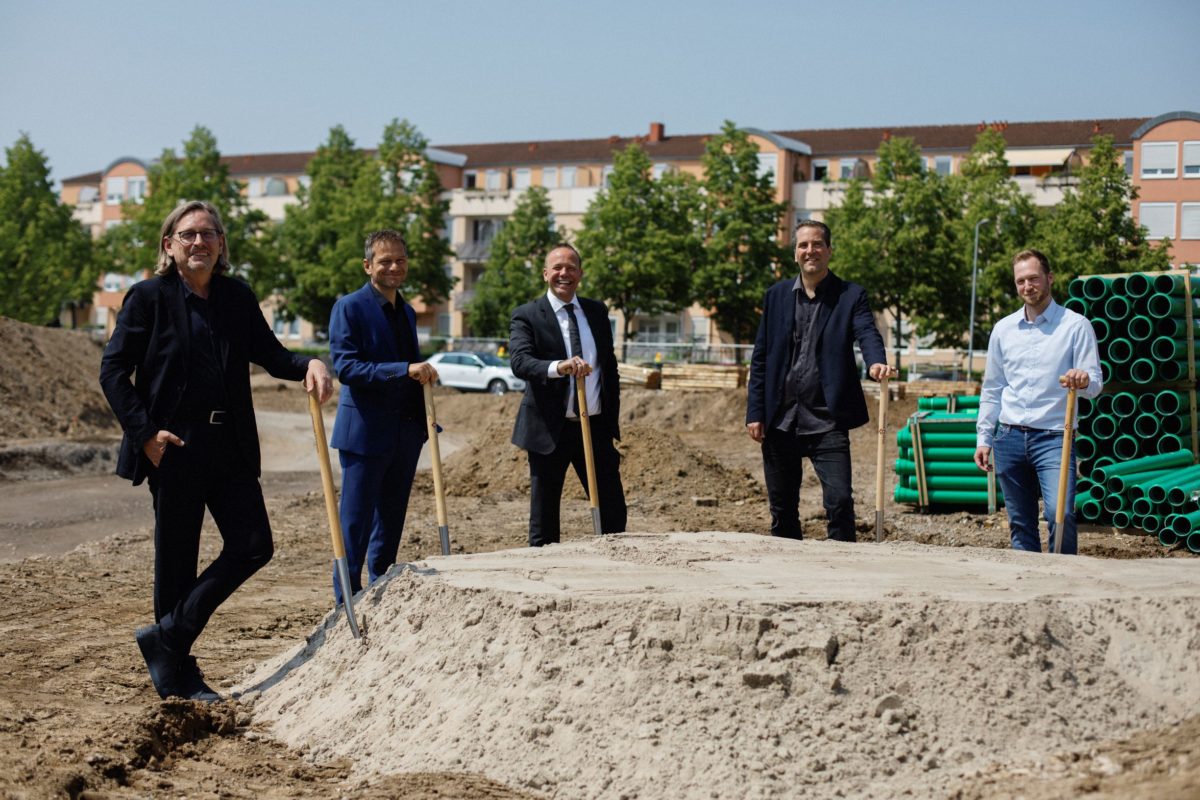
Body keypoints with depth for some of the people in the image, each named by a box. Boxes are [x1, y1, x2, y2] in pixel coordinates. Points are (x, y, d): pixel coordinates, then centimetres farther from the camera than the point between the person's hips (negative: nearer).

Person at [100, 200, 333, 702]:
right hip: (174, 448, -5)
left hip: (231, 448, 5)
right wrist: (145, 432, -13)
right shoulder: (149, 297, -4)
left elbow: (269, 354, 12)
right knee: (177, 562, 3)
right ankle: (177, 675, 18)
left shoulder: (237, 297, 9)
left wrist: (309, 365, -10)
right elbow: (113, 369, -5)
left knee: (253, 546, 1)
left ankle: (167, 638, 15)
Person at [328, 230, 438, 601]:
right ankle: (348, 599, 5)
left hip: (406, 431, 7)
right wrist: (406, 369, -25)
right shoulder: (349, 307, -8)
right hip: (366, 430, -7)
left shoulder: (407, 312, 16)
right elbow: (346, 367, -18)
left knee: (391, 520, 14)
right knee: (356, 521, -2)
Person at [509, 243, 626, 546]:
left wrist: (612, 420, 11)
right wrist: (558, 367, -40)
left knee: (613, 513, 7)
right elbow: (519, 361, -21)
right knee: (544, 520, 4)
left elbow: (610, 367, 15)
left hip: (596, 427, 4)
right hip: (550, 430, -4)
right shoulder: (526, 316, -5)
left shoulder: (597, 311, 11)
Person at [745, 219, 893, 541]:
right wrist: (754, 412, 2)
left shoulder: (850, 295, 3)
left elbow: (867, 333, -15)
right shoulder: (777, 295, 10)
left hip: (826, 421, -3)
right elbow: (760, 359, 10)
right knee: (781, 508, 10)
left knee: (839, 500, -12)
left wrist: (877, 361, -38)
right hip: (780, 421, 3)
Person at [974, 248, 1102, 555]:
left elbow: (1095, 383, -6)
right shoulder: (1003, 329, 10)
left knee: (1060, 514, -21)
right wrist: (983, 438, 12)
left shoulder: (1075, 325, -2)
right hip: (1009, 437, 4)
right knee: (1020, 524, 8)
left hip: (1054, 437, -4)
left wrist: (1084, 380, -29)